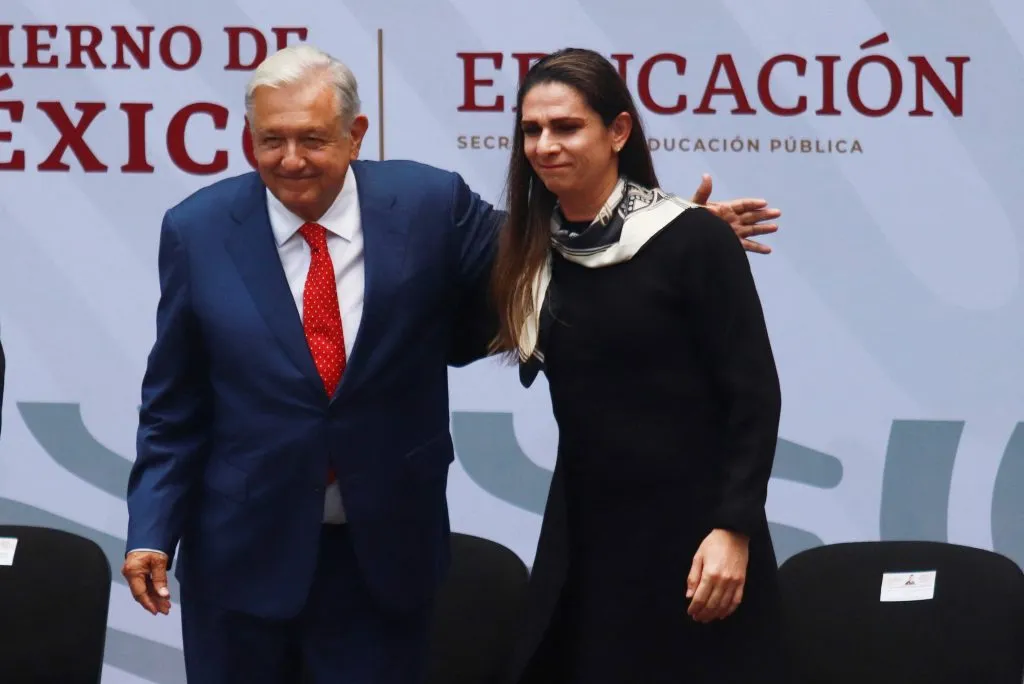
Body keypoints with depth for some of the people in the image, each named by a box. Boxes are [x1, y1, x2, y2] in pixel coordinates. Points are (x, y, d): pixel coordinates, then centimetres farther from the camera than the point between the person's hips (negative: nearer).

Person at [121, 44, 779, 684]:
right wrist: (152, 530, -6)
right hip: (240, 556, 0)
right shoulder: (199, 229, -4)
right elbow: (175, 406, 2)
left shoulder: (429, 203, -6)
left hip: (385, 553, 0)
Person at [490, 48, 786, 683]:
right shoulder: (536, 249, 5)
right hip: (581, 531, 5)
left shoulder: (695, 239, -11)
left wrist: (733, 530, -17)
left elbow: (754, 395, -12)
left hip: (688, 530, -5)